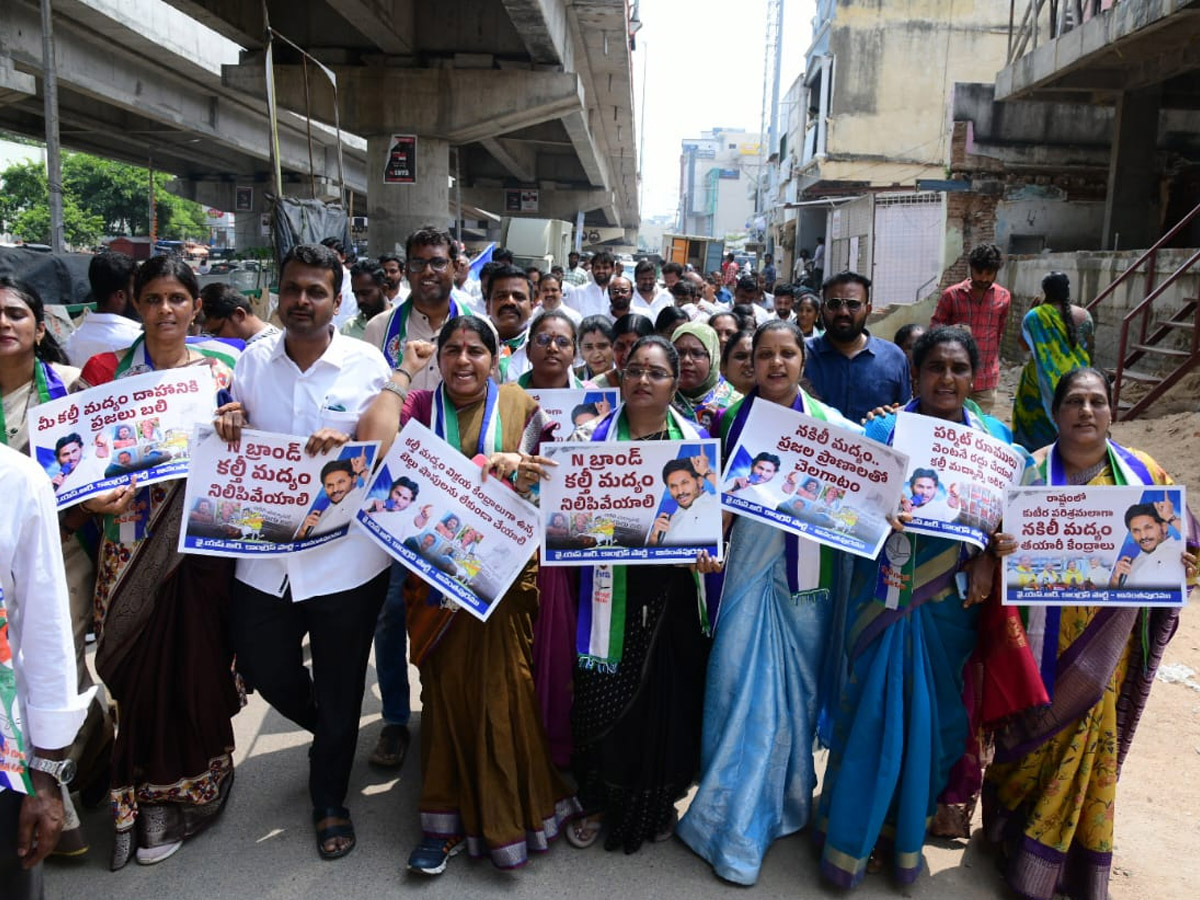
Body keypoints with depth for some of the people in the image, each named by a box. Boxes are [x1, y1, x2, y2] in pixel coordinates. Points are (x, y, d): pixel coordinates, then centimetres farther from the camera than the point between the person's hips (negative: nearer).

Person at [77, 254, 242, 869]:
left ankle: (183, 793, 28)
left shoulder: (221, 370, 2)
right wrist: (98, 497, -16)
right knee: (138, 668, 6)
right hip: (133, 545, 1)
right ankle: (145, 794, 27)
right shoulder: (108, 370, 2)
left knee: (195, 666, 7)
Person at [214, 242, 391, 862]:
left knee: (339, 690, 11)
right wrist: (228, 426, -9)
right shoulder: (254, 359, 4)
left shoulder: (367, 364, -5)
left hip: (345, 558, -3)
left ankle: (329, 800, 37)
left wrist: (348, 444, -22)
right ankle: (328, 732, 49)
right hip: (265, 554, 4)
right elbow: (234, 439, 15)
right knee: (264, 671, 15)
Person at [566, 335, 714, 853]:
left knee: (667, 694, 8)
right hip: (611, 587, -1)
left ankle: (658, 800, 32)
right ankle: (599, 801, 26)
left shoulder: (696, 440, 6)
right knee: (603, 693, 1)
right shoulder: (594, 435, 3)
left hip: (672, 588, 1)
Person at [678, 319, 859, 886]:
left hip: (805, 570, 0)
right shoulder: (731, 419, 4)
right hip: (748, 564, 0)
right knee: (740, 684, 1)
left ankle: (786, 801, 31)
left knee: (796, 685, 9)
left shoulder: (830, 422, 1)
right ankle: (733, 824, 16)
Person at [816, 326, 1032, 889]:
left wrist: (989, 555, -11)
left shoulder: (994, 437, 5)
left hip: (953, 601, 3)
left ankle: (909, 830, 33)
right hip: (888, 597, -3)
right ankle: (850, 835, 23)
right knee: (875, 709, 3)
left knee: (936, 715, 11)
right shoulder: (883, 430, -4)